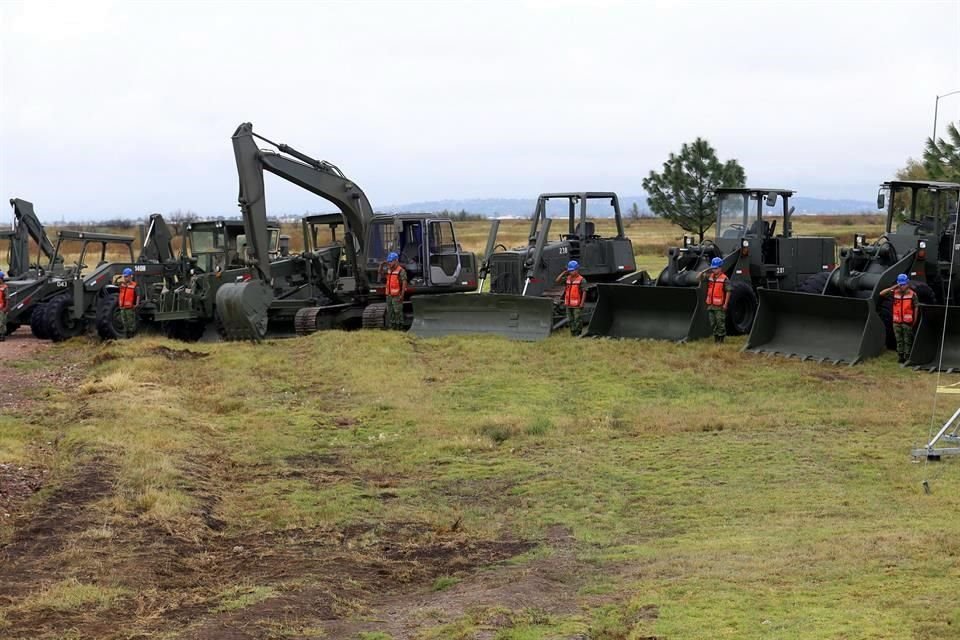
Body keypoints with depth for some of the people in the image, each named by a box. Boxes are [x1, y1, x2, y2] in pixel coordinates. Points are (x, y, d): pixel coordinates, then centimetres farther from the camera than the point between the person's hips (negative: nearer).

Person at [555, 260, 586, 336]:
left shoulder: (581, 280, -7)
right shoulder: (567, 278, 11)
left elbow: (584, 292, -10)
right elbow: (557, 280, 7)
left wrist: (582, 303, -17)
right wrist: (564, 273, 2)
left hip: (577, 305, -7)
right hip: (568, 304, 7)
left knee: (578, 321, -4)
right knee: (570, 321, 11)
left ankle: (578, 335, 1)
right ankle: (573, 334, 20)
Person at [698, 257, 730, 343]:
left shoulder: (724, 279, -9)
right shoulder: (709, 276, 7)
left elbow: (728, 292, -9)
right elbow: (698, 277, 9)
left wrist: (725, 304, -13)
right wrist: (705, 270, -4)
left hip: (720, 306, -6)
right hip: (711, 305, 6)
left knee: (720, 323, -3)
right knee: (713, 323, 13)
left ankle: (721, 339, 5)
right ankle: (716, 338, 22)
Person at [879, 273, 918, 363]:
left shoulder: (912, 294, -5)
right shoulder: (895, 293, 3)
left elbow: (916, 308, -1)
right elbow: (881, 294, -3)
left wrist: (915, 320, -4)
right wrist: (892, 288, -12)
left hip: (907, 322, -4)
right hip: (897, 322, 4)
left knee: (907, 341, 0)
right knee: (899, 341, 10)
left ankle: (907, 358, 4)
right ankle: (900, 358, 17)